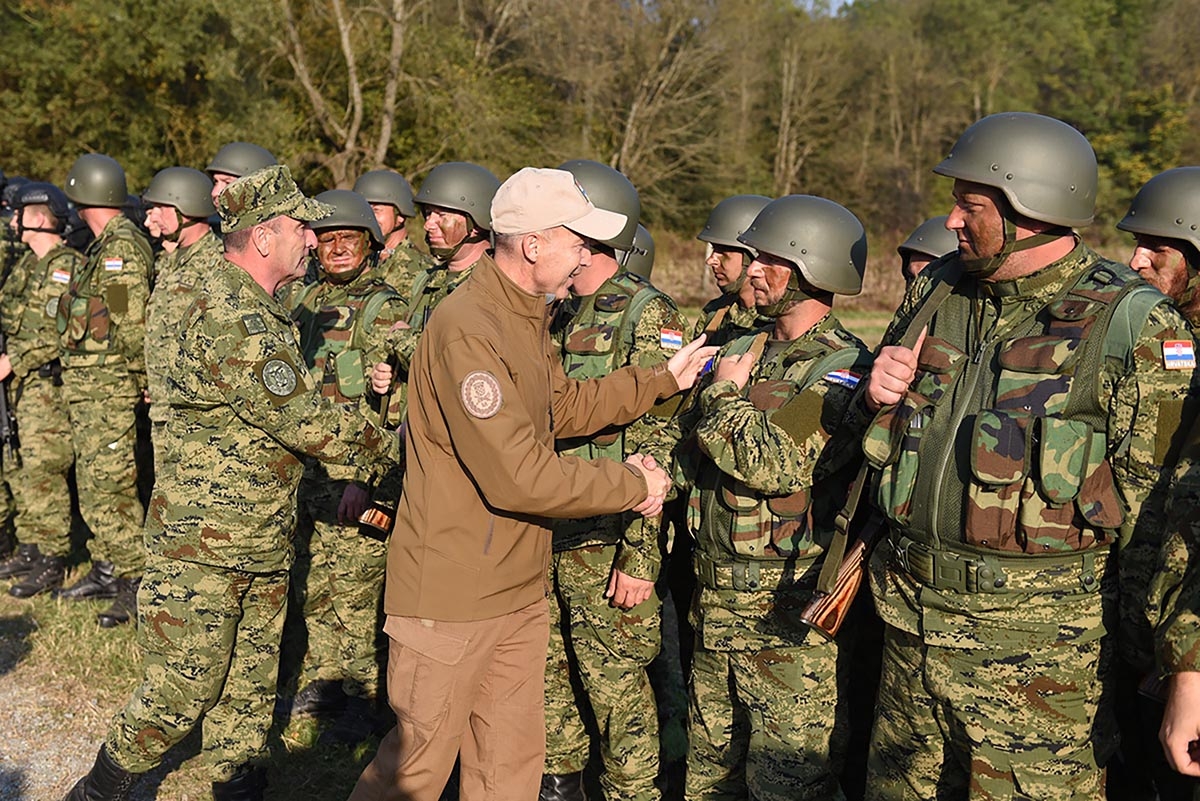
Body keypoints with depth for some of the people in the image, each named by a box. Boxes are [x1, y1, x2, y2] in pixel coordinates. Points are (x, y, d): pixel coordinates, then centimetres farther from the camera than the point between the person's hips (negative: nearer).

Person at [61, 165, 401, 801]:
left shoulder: (258, 309, 11)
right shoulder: (233, 319, -22)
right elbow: (304, 420, -25)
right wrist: (390, 446, -13)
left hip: (263, 549, 9)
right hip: (204, 549, -9)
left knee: (249, 689, 15)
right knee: (184, 690, 3)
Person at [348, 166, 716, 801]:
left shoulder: (525, 317, 10)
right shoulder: (468, 330, -23)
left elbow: (561, 407, 19)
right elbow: (517, 477, -27)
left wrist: (663, 380, 13)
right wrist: (631, 485, -16)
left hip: (518, 591, 9)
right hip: (452, 594, -9)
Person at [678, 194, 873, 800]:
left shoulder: (841, 368, -14)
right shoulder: (743, 351, 11)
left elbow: (775, 465, -26)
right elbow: (692, 450, 18)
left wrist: (724, 395, -12)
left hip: (787, 612, -8)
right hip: (716, 601, 8)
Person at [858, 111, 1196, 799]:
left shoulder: (1132, 323, -9)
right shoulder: (936, 292, 9)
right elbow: (883, 438, 22)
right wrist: (876, 394, -1)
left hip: (1037, 647, -6)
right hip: (913, 619, 6)